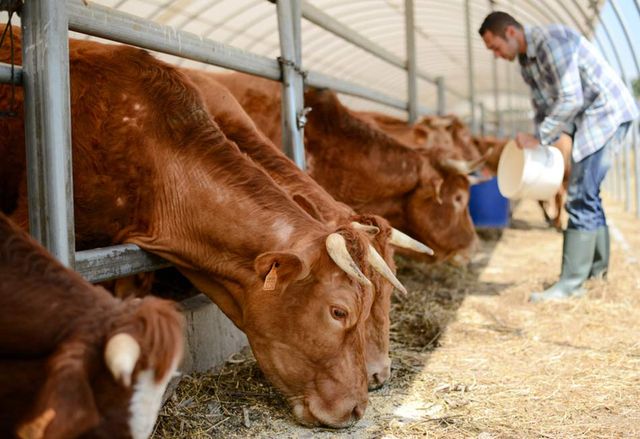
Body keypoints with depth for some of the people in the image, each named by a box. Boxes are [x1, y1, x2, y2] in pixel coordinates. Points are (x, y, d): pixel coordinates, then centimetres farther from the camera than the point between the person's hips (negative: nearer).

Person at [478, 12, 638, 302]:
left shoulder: (551, 41, -21)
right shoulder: (525, 61, 8)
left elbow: (570, 100, -26)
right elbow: (543, 107, 15)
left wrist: (539, 138, -21)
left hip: (606, 112, -10)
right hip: (586, 119, 10)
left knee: (580, 196, -14)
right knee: (586, 193, 17)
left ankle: (571, 283, -13)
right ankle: (597, 266, 31)